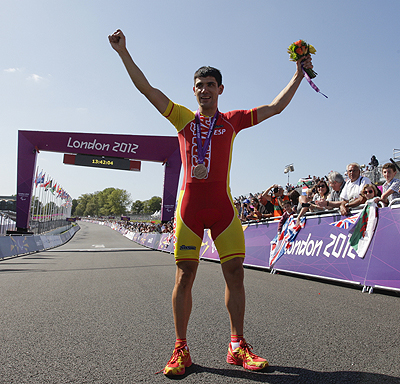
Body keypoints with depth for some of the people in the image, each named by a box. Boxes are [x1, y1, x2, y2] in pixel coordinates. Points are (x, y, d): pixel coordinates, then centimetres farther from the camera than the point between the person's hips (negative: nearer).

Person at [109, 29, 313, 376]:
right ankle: (181, 350, 10)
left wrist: (298, 74, 17)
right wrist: (123, 52, 7)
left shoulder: (232, 120, 15)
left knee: (235, 272, -1)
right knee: (185, 275, -2)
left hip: (223, 205, 1)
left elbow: (275, 107, 18)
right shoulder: (183, 118, 13)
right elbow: (146, 88, 10)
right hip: (189, 204, -1)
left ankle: (237, 347, 14)